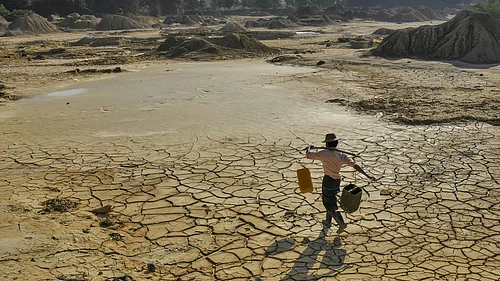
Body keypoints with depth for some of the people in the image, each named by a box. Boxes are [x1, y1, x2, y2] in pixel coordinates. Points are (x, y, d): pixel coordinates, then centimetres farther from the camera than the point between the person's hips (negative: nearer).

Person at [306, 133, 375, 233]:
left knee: (329, 204, 5)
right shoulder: (342, 155, -6)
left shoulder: (324, 153, -17)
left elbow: (308, 155, -12)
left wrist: (309, 147, 10)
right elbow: (355, 166, -11)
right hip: (337, 180, 6)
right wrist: (367, 176, -12)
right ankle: (328, 222, 38)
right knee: (330, 201, 24)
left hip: (328, 180, -6)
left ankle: (341, 223, -6)